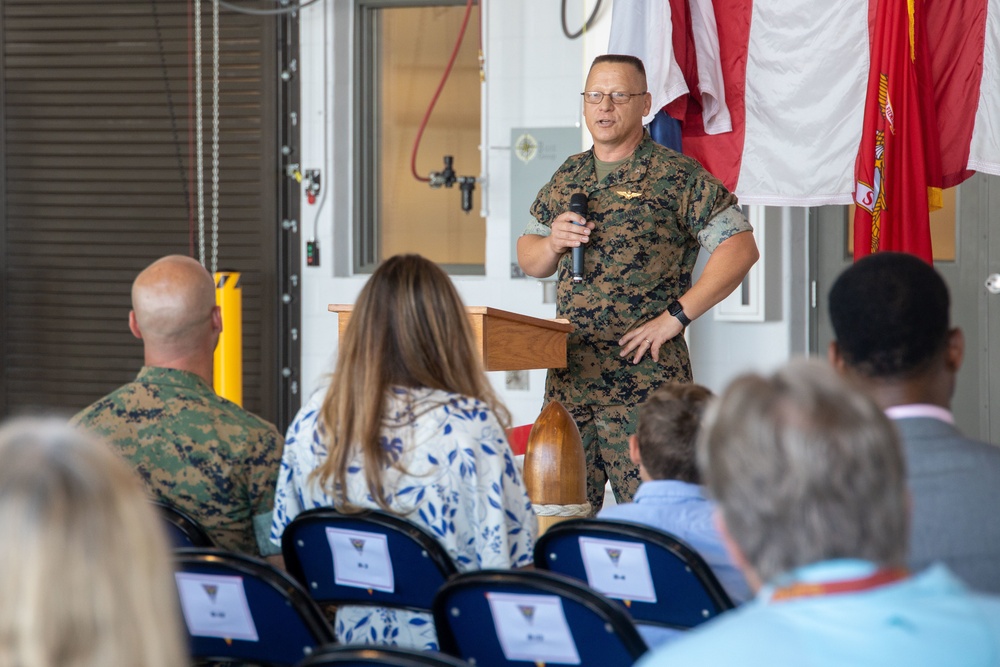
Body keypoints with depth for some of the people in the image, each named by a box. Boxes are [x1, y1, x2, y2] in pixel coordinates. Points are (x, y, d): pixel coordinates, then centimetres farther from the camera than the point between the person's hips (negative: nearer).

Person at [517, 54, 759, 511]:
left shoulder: (677, 176, -2)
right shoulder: (568, 177, 16)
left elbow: (740, 249, -9)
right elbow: (528, 259, 23)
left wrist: (674, 317, -13)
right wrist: (553, 242, -1)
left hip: (645, 377, -6)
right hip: (569, 377, 6)